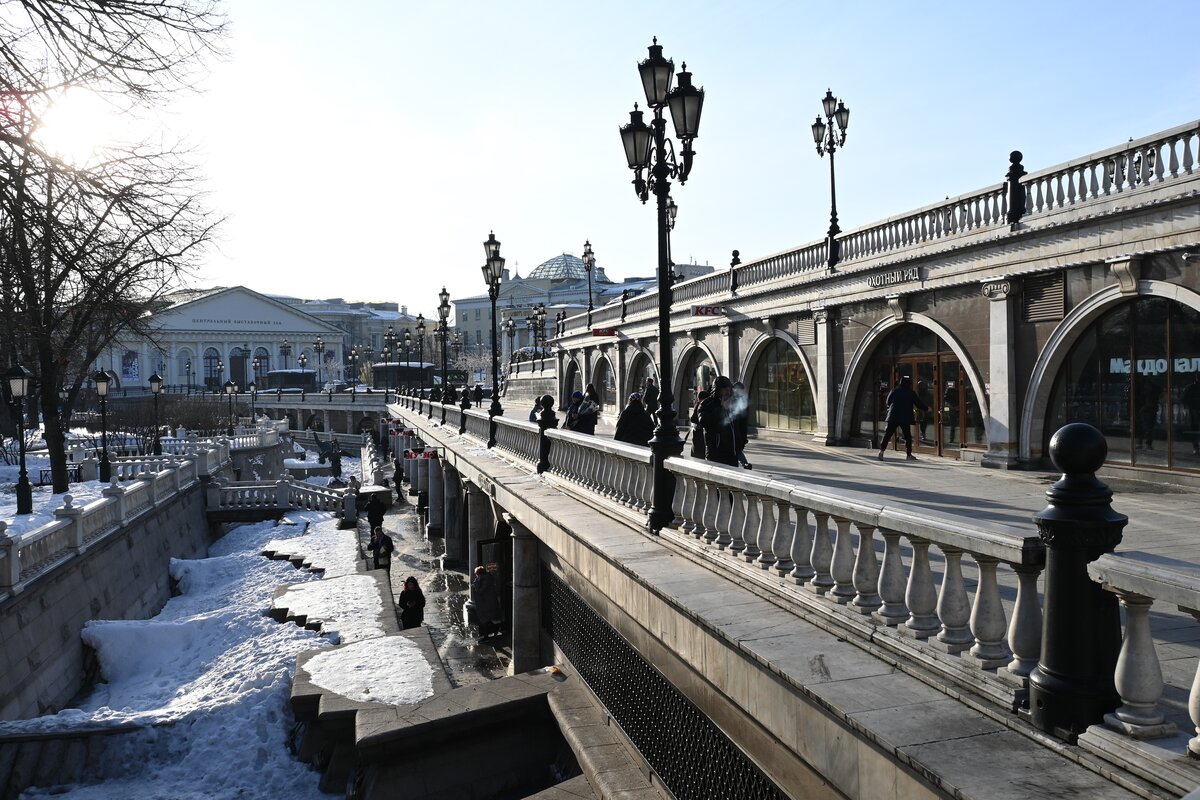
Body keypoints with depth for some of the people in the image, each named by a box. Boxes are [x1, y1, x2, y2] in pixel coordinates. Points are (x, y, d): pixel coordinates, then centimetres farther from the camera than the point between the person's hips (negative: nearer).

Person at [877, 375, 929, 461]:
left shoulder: (894, 391, 5)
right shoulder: (911, 393, -2)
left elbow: (888, 403, 11)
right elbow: (919, 403, 6)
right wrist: (926, 408, 23)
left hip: (893, 416, 2)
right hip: (905, 418, -2)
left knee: (887, 435, 1)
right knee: (907, 436, 9)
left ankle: (881, 451, -12)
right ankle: (908, 454, 13)